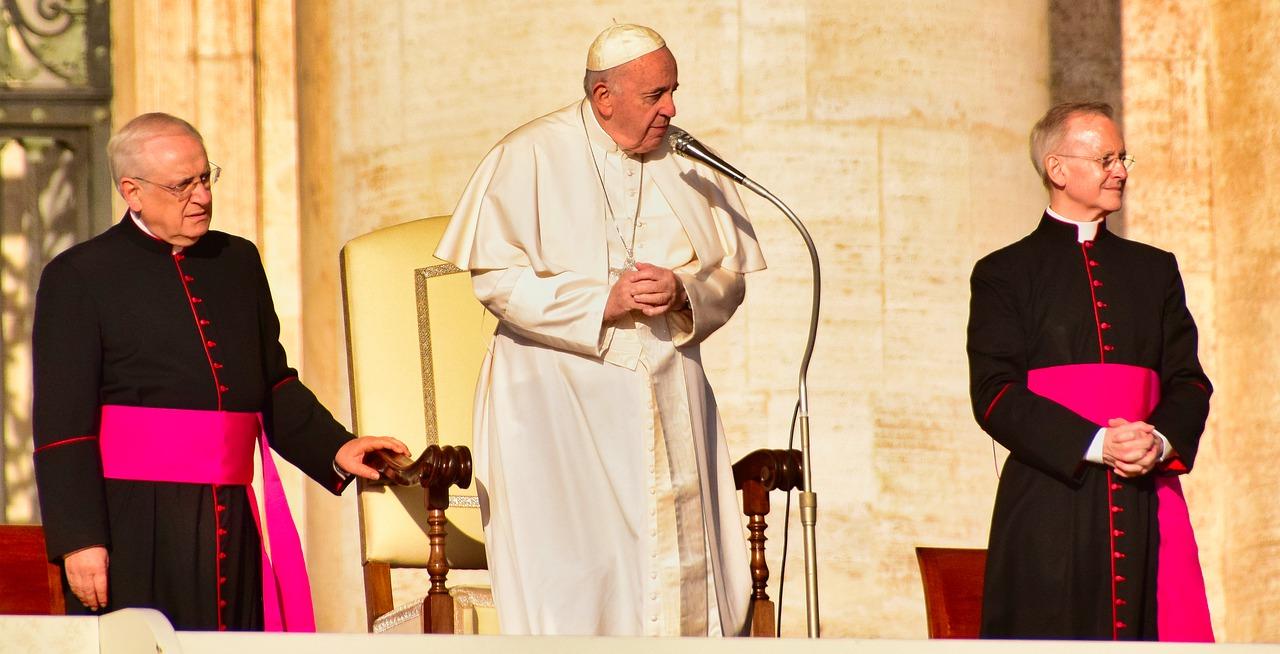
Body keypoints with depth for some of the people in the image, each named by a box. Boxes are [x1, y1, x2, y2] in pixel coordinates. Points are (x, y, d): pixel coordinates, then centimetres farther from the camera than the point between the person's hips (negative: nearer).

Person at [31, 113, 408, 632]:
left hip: (234, 527, 5)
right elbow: (62, 427, -5)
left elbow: (275, 388, 24)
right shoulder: (77, 277, -1)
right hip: (135, 530, -5)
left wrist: (334, 450, 7)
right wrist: (79, 540, -12)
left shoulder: (239, 262, 18)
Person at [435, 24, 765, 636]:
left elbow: (729, 278, 10)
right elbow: (495, 278, -10)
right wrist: (605, 300, -17)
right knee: (570, 579, -11)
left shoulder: (687, 164, 8)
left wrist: (682, 293, -12)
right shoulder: (530, 157, -4)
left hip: (668, 396, 4)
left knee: (680, 570, -3)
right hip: (558, 400, -4)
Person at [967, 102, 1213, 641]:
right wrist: (1094, 444, -15)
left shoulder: (1154, 270, 19)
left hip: (1147, 511, 3)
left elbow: (1189, 382, 14)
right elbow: (995, 395, -4)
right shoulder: (1003, 274, 6)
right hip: (1049, 510, -3)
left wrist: (1160, 441, -9)